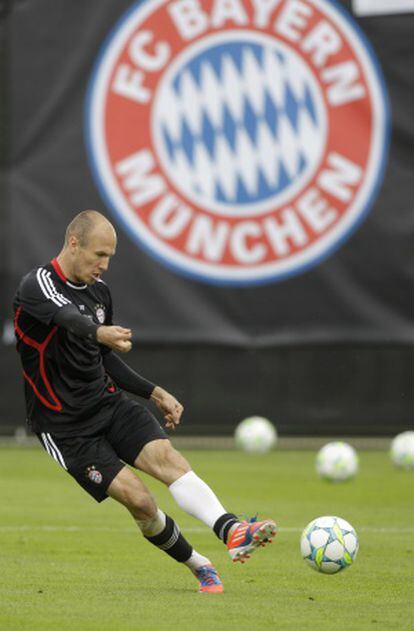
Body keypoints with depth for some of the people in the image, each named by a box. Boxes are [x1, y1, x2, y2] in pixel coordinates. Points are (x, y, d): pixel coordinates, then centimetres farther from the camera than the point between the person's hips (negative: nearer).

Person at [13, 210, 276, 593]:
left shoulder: (99, 291, 9)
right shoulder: (36, 286, -14)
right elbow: (68, 317, -39)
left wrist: (155, 393, 14)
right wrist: (100, 333, -60)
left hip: (109, 403, 6)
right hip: (65, 426, -6)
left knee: (166, 456, -22)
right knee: (137, 498, -16)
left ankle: (232, 532, -37)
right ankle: (198, 567, 2)